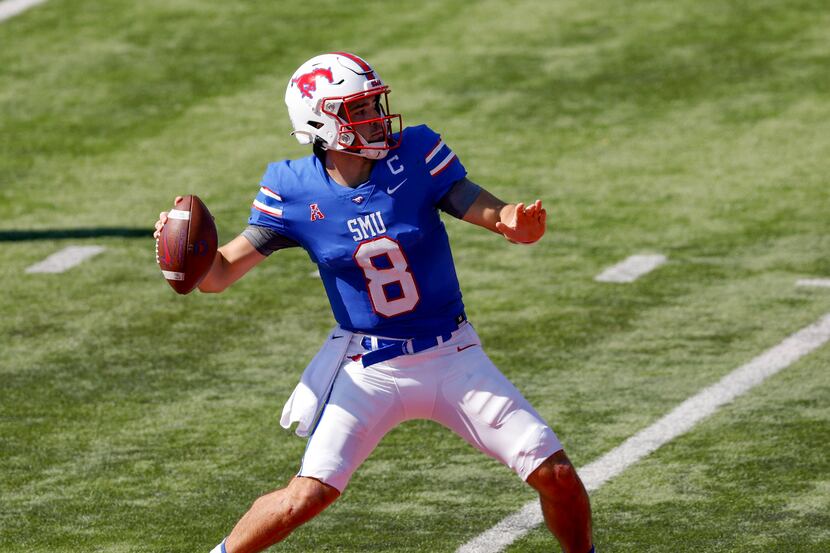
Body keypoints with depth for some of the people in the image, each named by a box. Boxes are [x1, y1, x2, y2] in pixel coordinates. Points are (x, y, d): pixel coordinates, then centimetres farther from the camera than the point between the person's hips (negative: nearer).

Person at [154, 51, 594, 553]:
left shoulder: (416, 155, -10)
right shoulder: (295, 191, -9)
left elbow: (494, 213, -12)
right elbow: (218, 274, -6)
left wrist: (519, 222, -36)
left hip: (452, 356, 1)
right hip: (369, 369, -1)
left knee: (555, 474, -4)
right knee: (311, 493, -14)